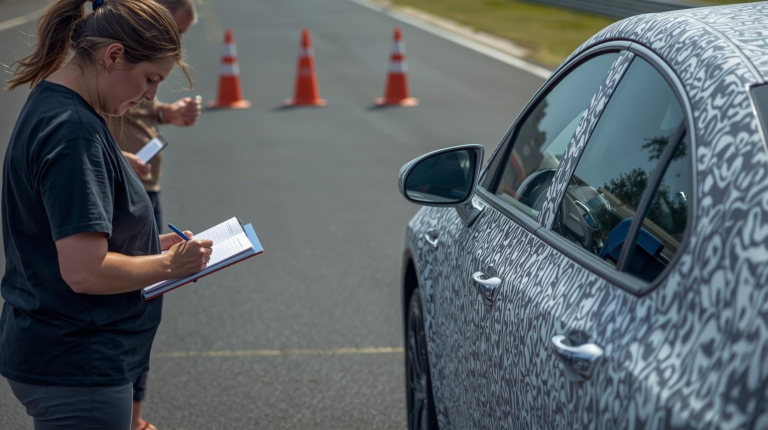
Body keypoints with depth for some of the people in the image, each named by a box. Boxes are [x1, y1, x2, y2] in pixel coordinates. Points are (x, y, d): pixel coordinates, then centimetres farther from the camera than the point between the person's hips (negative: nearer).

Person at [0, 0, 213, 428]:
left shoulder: (50, 105, 9)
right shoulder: (74, 131, -22)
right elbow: (85, 272, -27)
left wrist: (152, 245, 9)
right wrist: (168, 264, -12)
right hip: (78, 370, -10)